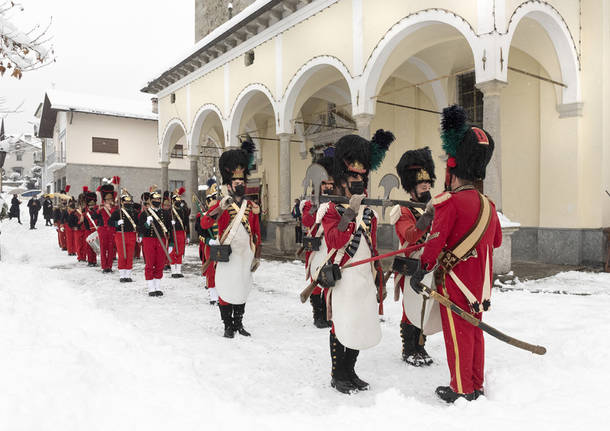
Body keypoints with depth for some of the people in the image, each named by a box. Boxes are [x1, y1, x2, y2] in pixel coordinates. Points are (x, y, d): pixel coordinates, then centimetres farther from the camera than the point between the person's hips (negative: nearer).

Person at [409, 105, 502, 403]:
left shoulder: (449, 202, -17)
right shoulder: (487, 205, 8)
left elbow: (436, 240, -20)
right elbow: (496, 241, 17)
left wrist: (420, 272, -13)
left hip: (454, 278, -7)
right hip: (479, 283, 8)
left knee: (457, 332, 3)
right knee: (474, 329, 16)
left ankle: (462, 390, 15)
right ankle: (477, 386, 28)